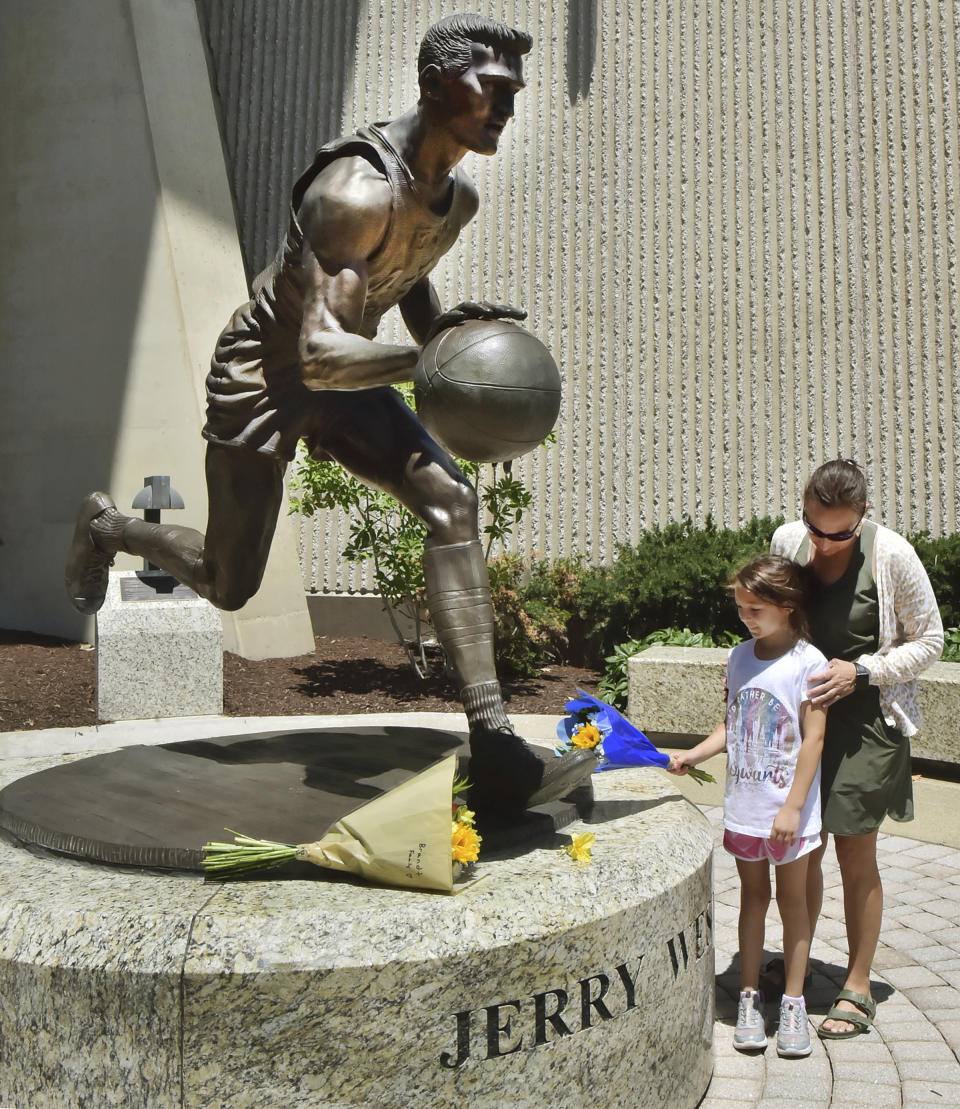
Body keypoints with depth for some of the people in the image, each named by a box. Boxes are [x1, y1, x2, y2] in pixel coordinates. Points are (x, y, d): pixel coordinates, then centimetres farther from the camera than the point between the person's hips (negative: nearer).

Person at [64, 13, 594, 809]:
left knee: (452, 501, -18)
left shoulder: (459, 199, -2)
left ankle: (493, 745, -20)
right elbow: (320, 352, -39)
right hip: (264, 376, -7)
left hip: (346, 382, 7)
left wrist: (447, 336, -1)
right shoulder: (358, 192, -30)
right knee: (229, 587, 6)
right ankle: (108, 526, 40)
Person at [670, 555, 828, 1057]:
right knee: (753, 896, 14)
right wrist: (692, 755, -2)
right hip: (743, 804, 5)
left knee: (792, 899, 9)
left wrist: (793, 807, -17)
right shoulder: (739, 657, 4)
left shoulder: (807, 662, -13)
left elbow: (813, 737, -14)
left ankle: (793, 1002, 20)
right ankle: (749, 996, 24)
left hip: (789, 809, -4)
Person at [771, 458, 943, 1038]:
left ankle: (857, 990, 22)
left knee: (856, 855, 5)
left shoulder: (892, 555, -15)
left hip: (869, 717, -4)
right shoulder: (786, 541, -3)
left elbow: (929, 641, -5)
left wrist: (861, 672, -17)